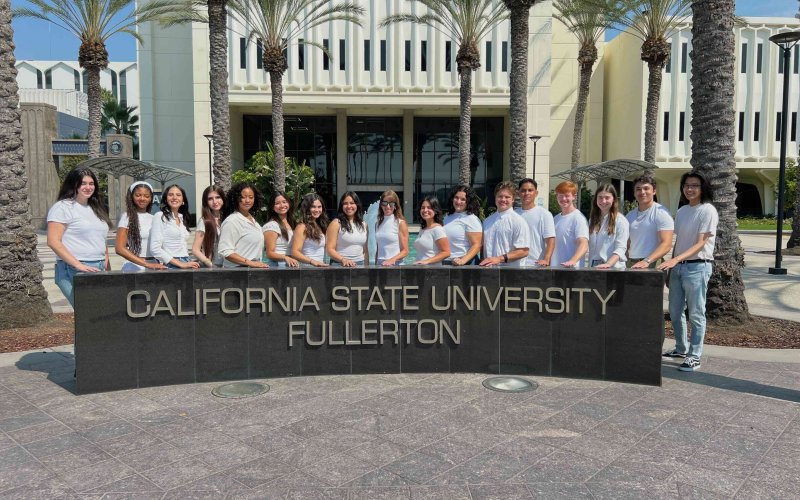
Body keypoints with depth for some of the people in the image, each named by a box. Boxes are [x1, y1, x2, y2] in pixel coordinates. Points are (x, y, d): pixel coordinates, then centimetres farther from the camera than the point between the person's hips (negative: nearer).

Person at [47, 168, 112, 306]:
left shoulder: (95, 209, 20)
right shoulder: (62, 207, -3)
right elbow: (53, 242, -12)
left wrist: (108, 269, 14)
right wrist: (78, 265, -17)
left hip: (98, 270, 7)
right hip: (73, 271, -7)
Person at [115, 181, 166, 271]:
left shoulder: (153, 218, 10)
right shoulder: (127, 217, -2)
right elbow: (120, 248, -10)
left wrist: (158, 266, 1)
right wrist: (147, 264, -17)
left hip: (154, 265, 4)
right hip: (134, 266, -4)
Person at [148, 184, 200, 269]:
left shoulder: (182, 218, 16)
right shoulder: (159, 217, -2)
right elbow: (155, 249, -11)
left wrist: (188, 263, 7)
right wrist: (180, 264, -15)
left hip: (186, 263, 6)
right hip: (170, 265, -6)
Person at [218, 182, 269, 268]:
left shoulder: (253, 220, 14)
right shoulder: (231, 221, -11)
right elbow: (225, 252, -18)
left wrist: (258, 264, 10)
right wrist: (250, 263, -21)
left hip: (255, 268, 7)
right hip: (237, 269, -7)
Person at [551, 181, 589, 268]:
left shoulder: (578, 218, -9)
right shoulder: (556, 219, 15)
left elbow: (584, 245, -21)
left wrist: (572, 261, -37)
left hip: (572, 268, -7)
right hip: (554, 267, 7)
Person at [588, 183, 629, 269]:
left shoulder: (621, 220, -1)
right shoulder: (592, 220, 16)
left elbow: (621, 248, -9)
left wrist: (608, 264, -24)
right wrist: (590, 265, 1)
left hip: (613, 267, -4)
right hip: (593, 266, 4)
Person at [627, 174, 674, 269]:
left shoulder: (661, 213, -2)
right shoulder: (630, 215, 18)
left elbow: (666, 244, -12)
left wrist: (647, 261, -24)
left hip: (652, 265, -5)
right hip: (631, 264, 5)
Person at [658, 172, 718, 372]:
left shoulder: (708, 211, -8)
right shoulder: (681, 211, 13)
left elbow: (701, 243, -15)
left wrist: (675, 259, -25)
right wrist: (671, 265, 12)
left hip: (697, 266, -7)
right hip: (677, 266, 7)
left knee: (696, 314, -2)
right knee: (675, 311, 14)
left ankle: (694, 356, 5)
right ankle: (681, 349, 29)